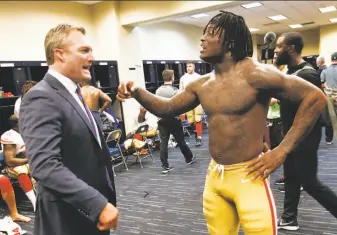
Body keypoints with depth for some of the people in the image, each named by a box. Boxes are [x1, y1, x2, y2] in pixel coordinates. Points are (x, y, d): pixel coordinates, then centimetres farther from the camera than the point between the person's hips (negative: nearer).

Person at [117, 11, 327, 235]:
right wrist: (137, 92, -2)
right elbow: (168, 108, 16)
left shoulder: (255, 73, -14)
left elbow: (315, 98, -14)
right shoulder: (201, 85, 6)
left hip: (248, 176, -6)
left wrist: (282, 151, -16)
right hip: (214, 176, 6)